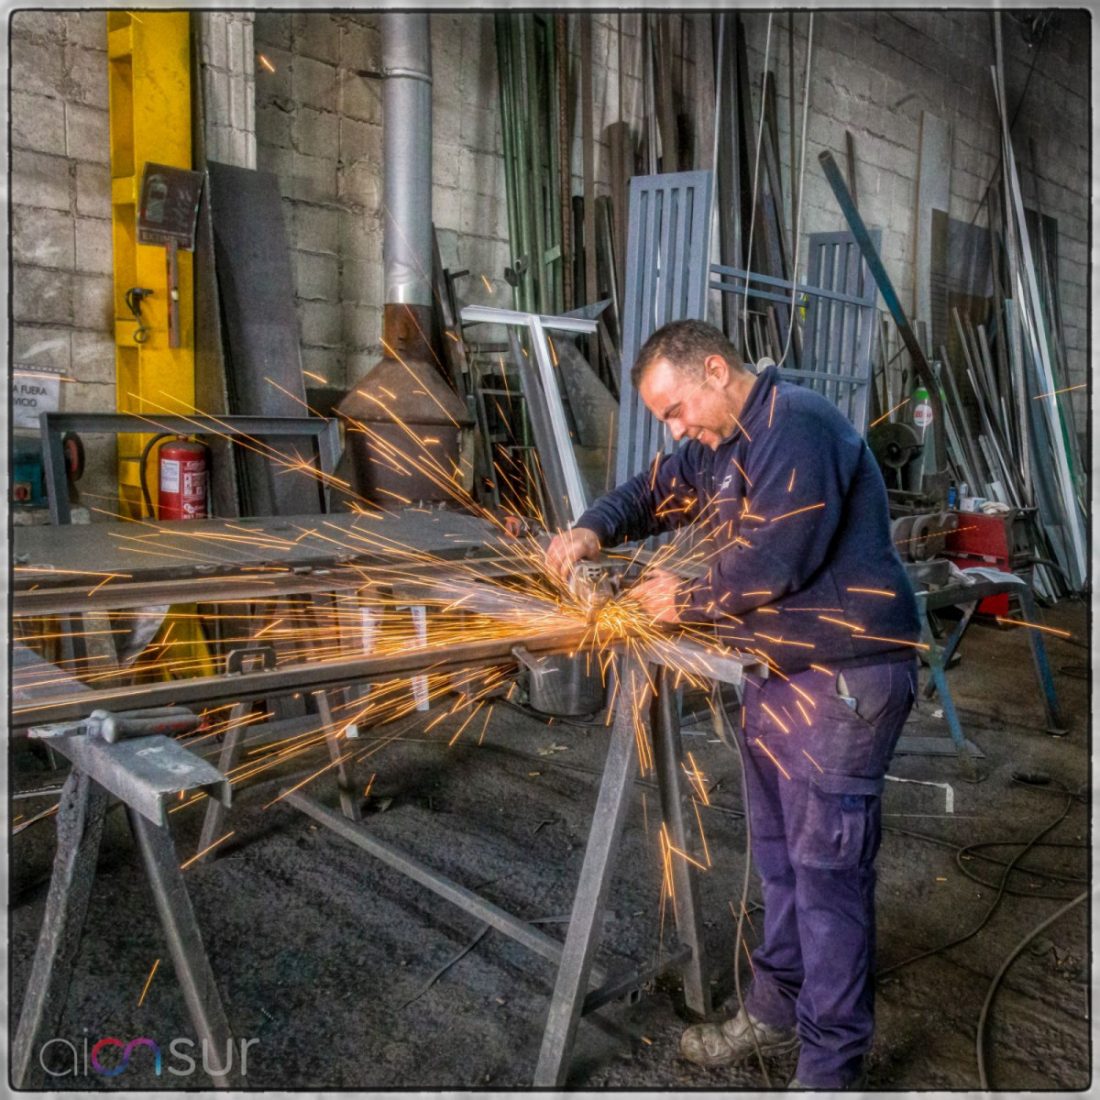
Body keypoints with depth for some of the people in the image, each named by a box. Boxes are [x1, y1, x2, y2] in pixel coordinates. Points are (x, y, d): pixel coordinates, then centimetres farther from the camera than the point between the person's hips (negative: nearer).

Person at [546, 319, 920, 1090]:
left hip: (843, 677, -9)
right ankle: (778, 1011, 35)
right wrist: (593, 530, -1)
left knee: (828, 868, -1)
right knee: (780, 855, 18)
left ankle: (830, 1069, 14)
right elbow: (655, 492, 20)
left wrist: (689, 600, -10)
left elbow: (776, 561, -25)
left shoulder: (796, 425, -18)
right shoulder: (722, 442, 12)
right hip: (778, 671, 10)